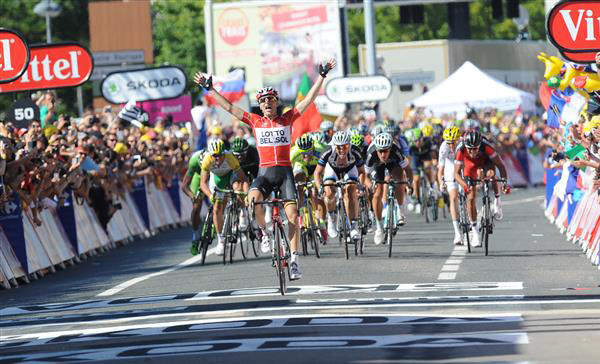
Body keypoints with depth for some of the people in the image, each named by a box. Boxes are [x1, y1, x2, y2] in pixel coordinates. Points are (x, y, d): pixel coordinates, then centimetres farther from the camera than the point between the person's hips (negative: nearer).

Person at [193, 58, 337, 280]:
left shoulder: (287, 119, 6)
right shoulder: (255, 121, 7)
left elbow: (309, 99, 3)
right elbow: (228, 107, 10)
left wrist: (322, 76, -3)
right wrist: (210, 89, 9)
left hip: (285, 171, 0)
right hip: (264, 172, 0)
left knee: (292, 215, -12)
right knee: (254, 198, -31)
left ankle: (294, 260, -8)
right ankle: (265, 232, -6)